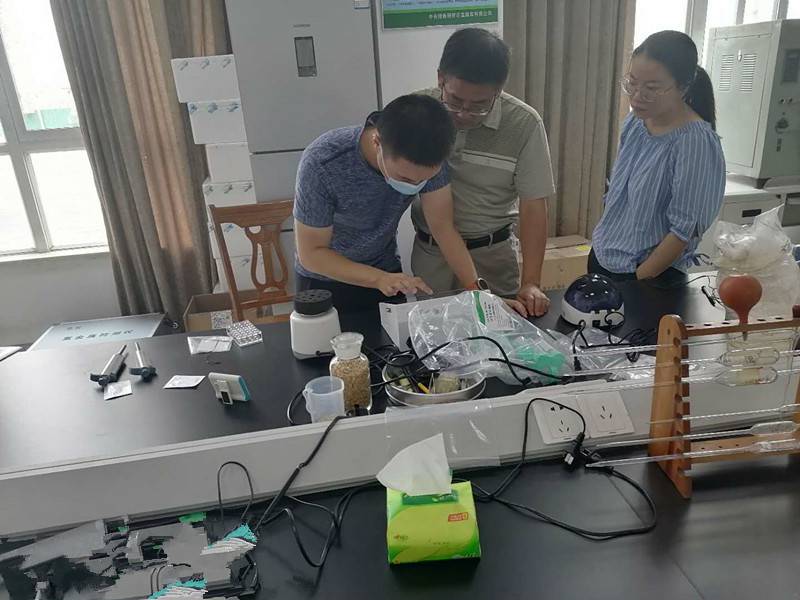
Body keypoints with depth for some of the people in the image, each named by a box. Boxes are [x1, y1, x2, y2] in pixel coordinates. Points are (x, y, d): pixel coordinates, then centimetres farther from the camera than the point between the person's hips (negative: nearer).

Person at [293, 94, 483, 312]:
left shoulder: (429, 160, -24)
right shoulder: (322, 164, -34)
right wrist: (379, 278, -37)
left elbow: (443, 228, -16)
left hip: (386, 271, 3)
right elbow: (311, 253, -26)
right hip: (324, 281, -3)